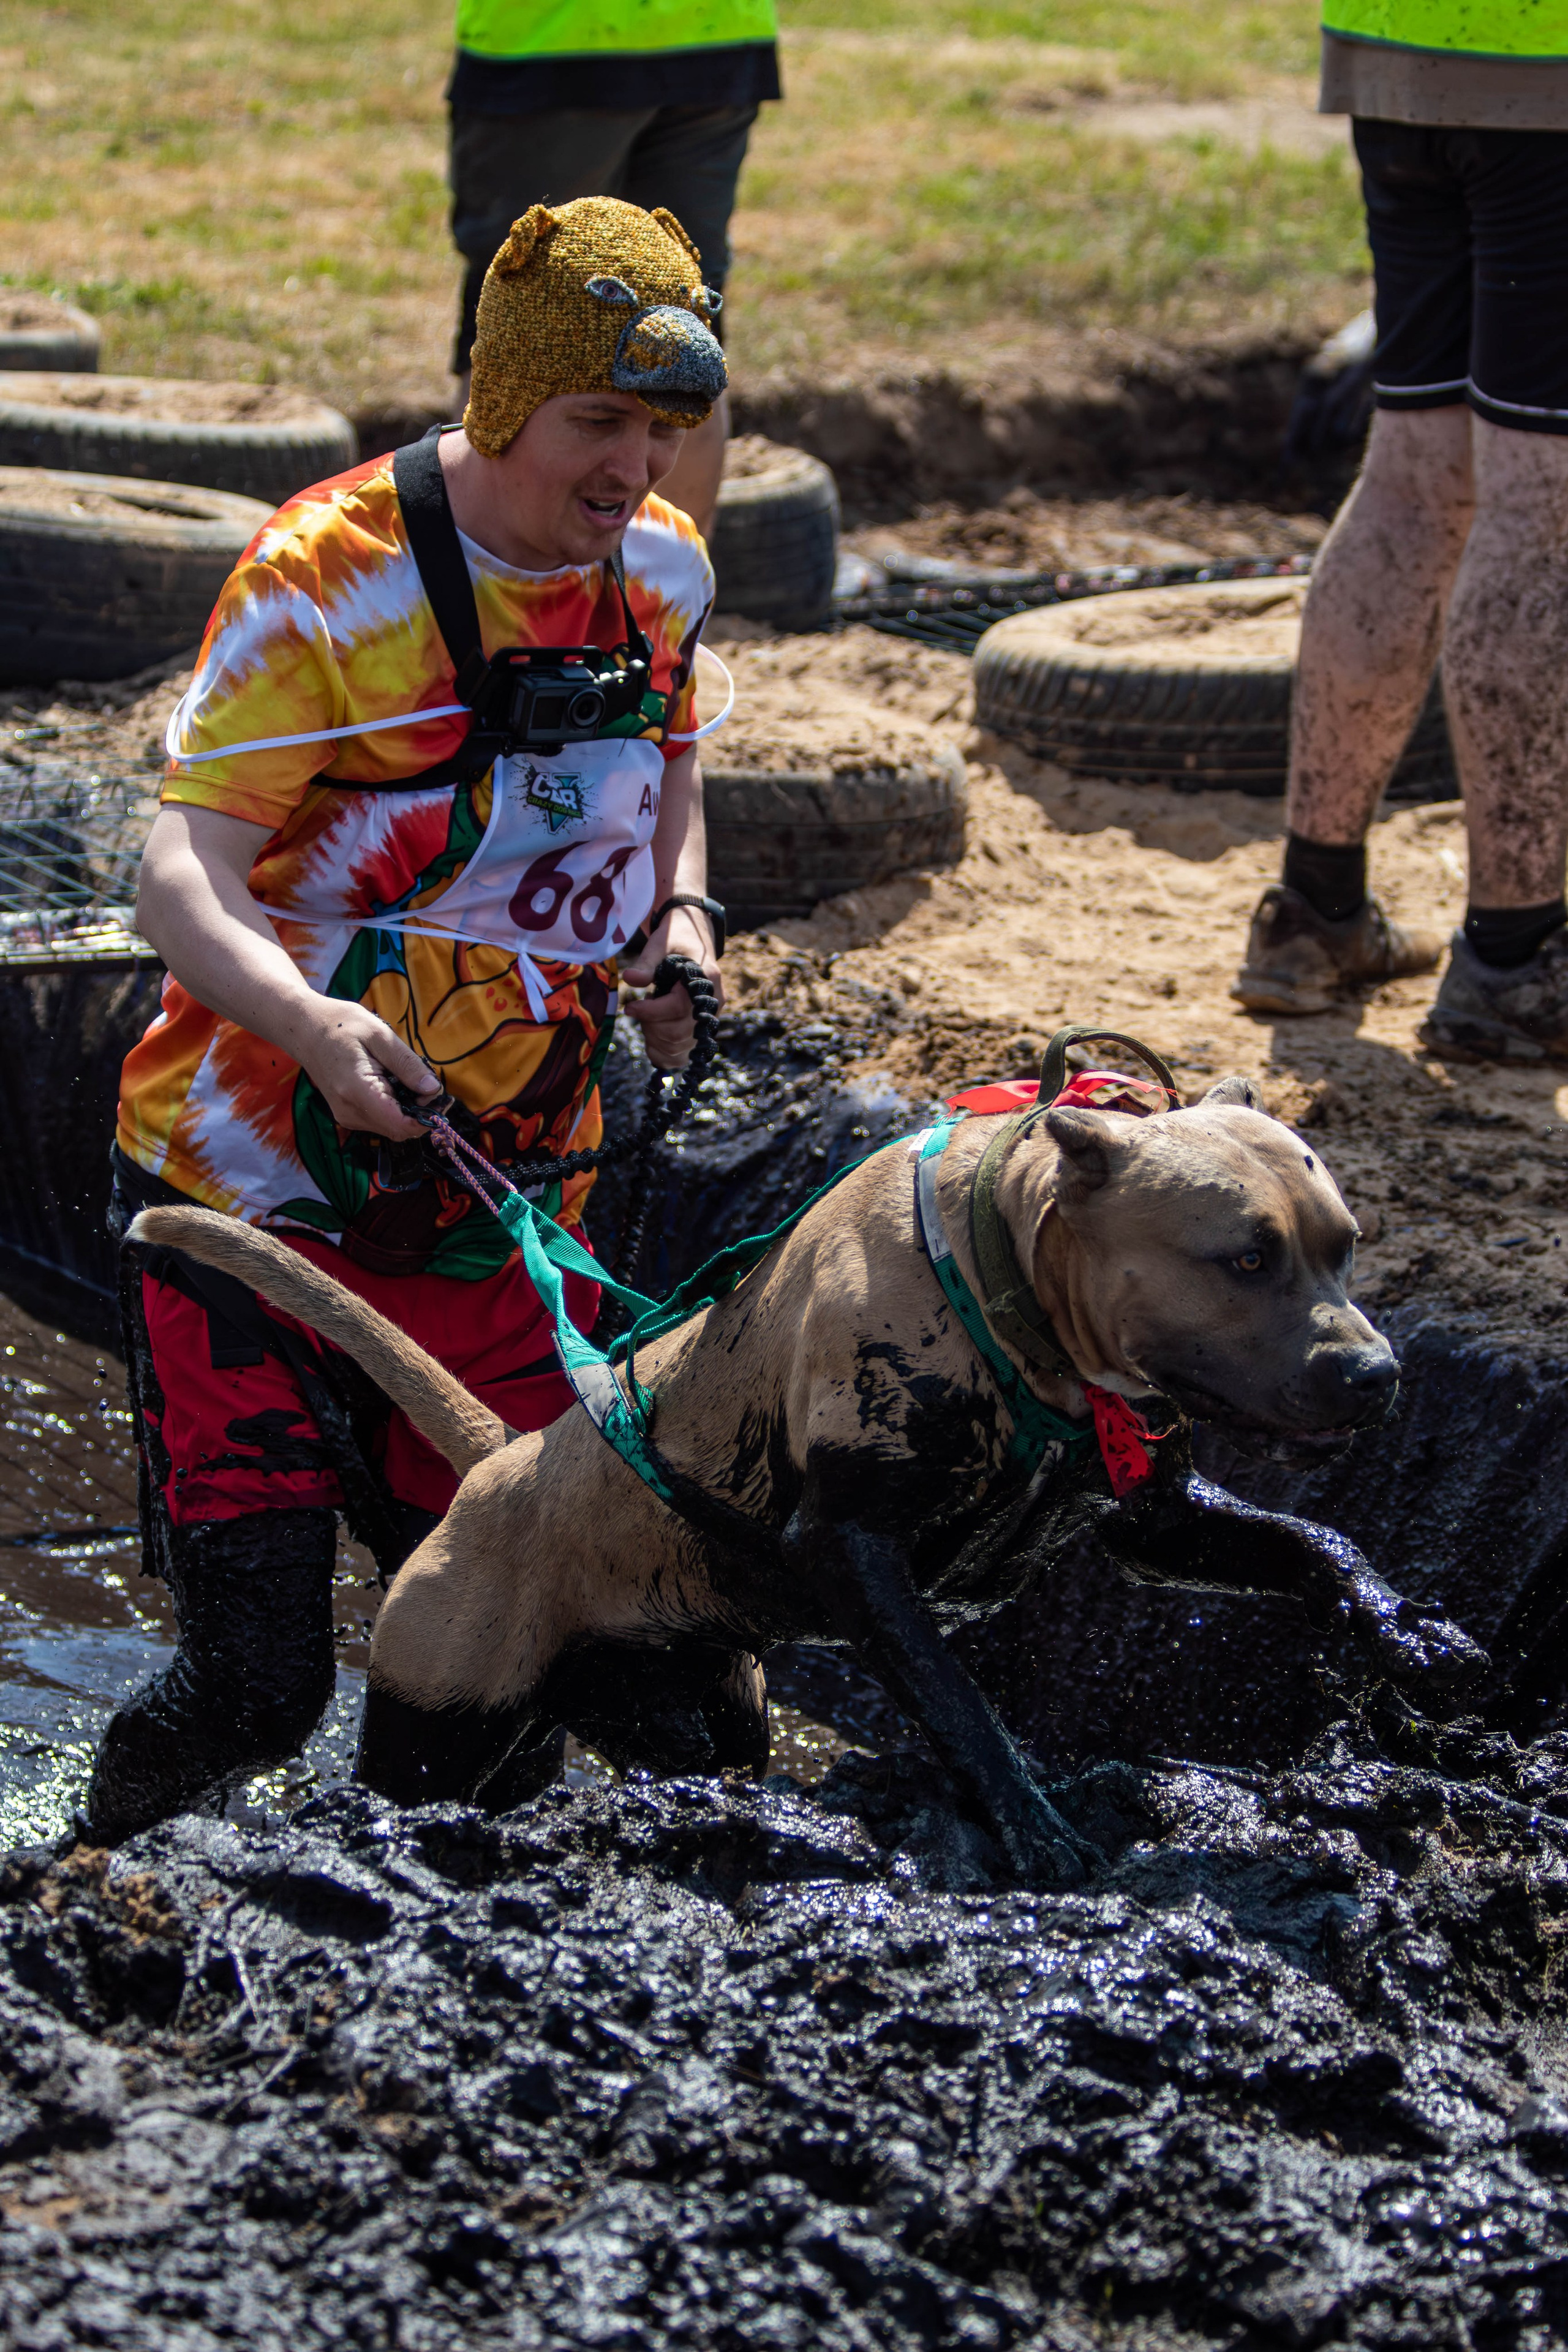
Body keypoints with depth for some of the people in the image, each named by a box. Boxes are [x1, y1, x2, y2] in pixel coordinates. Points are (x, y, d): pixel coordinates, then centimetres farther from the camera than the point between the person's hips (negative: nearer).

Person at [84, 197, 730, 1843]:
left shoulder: (665, 571, 1)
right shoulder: (325, 578, -17)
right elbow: (180, 873, -23)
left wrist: (680, 920, 0)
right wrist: (314, 1024, -43)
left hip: (503, 1203, 5)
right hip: (252, 1192, -5)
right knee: (256, 1682, -10)